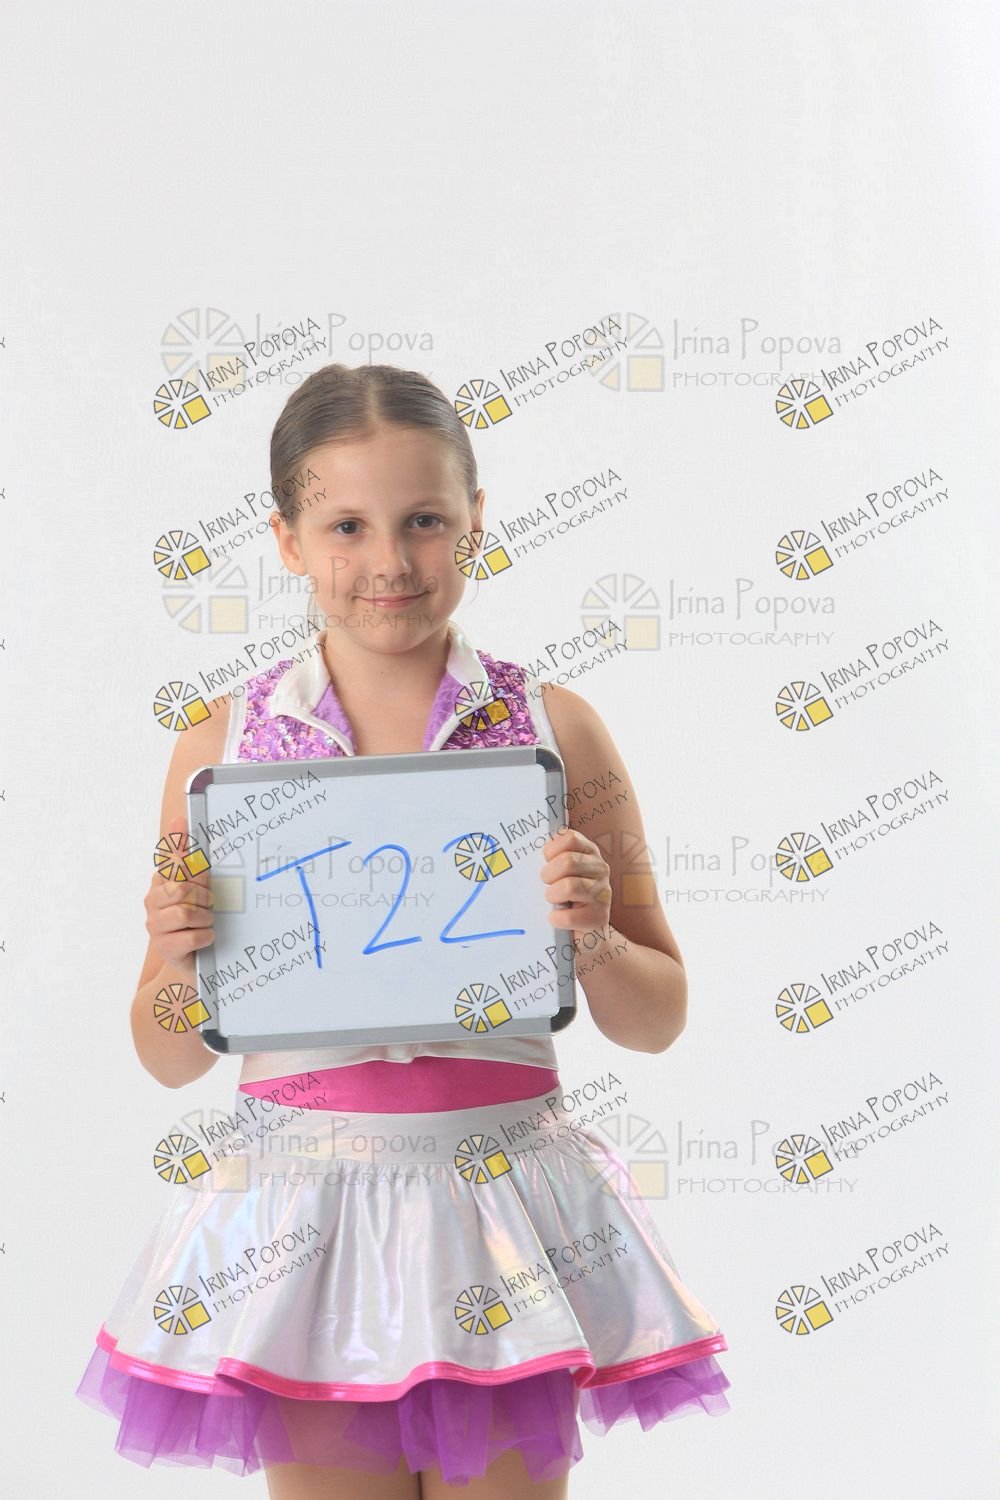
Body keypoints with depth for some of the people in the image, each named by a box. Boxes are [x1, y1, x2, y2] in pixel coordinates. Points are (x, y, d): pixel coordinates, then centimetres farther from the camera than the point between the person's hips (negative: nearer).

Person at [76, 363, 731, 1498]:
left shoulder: (553, 729, -1)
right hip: (303, 1196, 0)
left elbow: (657, 1020, 6)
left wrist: (592, 938, -13)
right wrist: (179, 957, -13)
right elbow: (171, 1059, 6)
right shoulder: (225, 745, 1)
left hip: (503, 1204, 0)